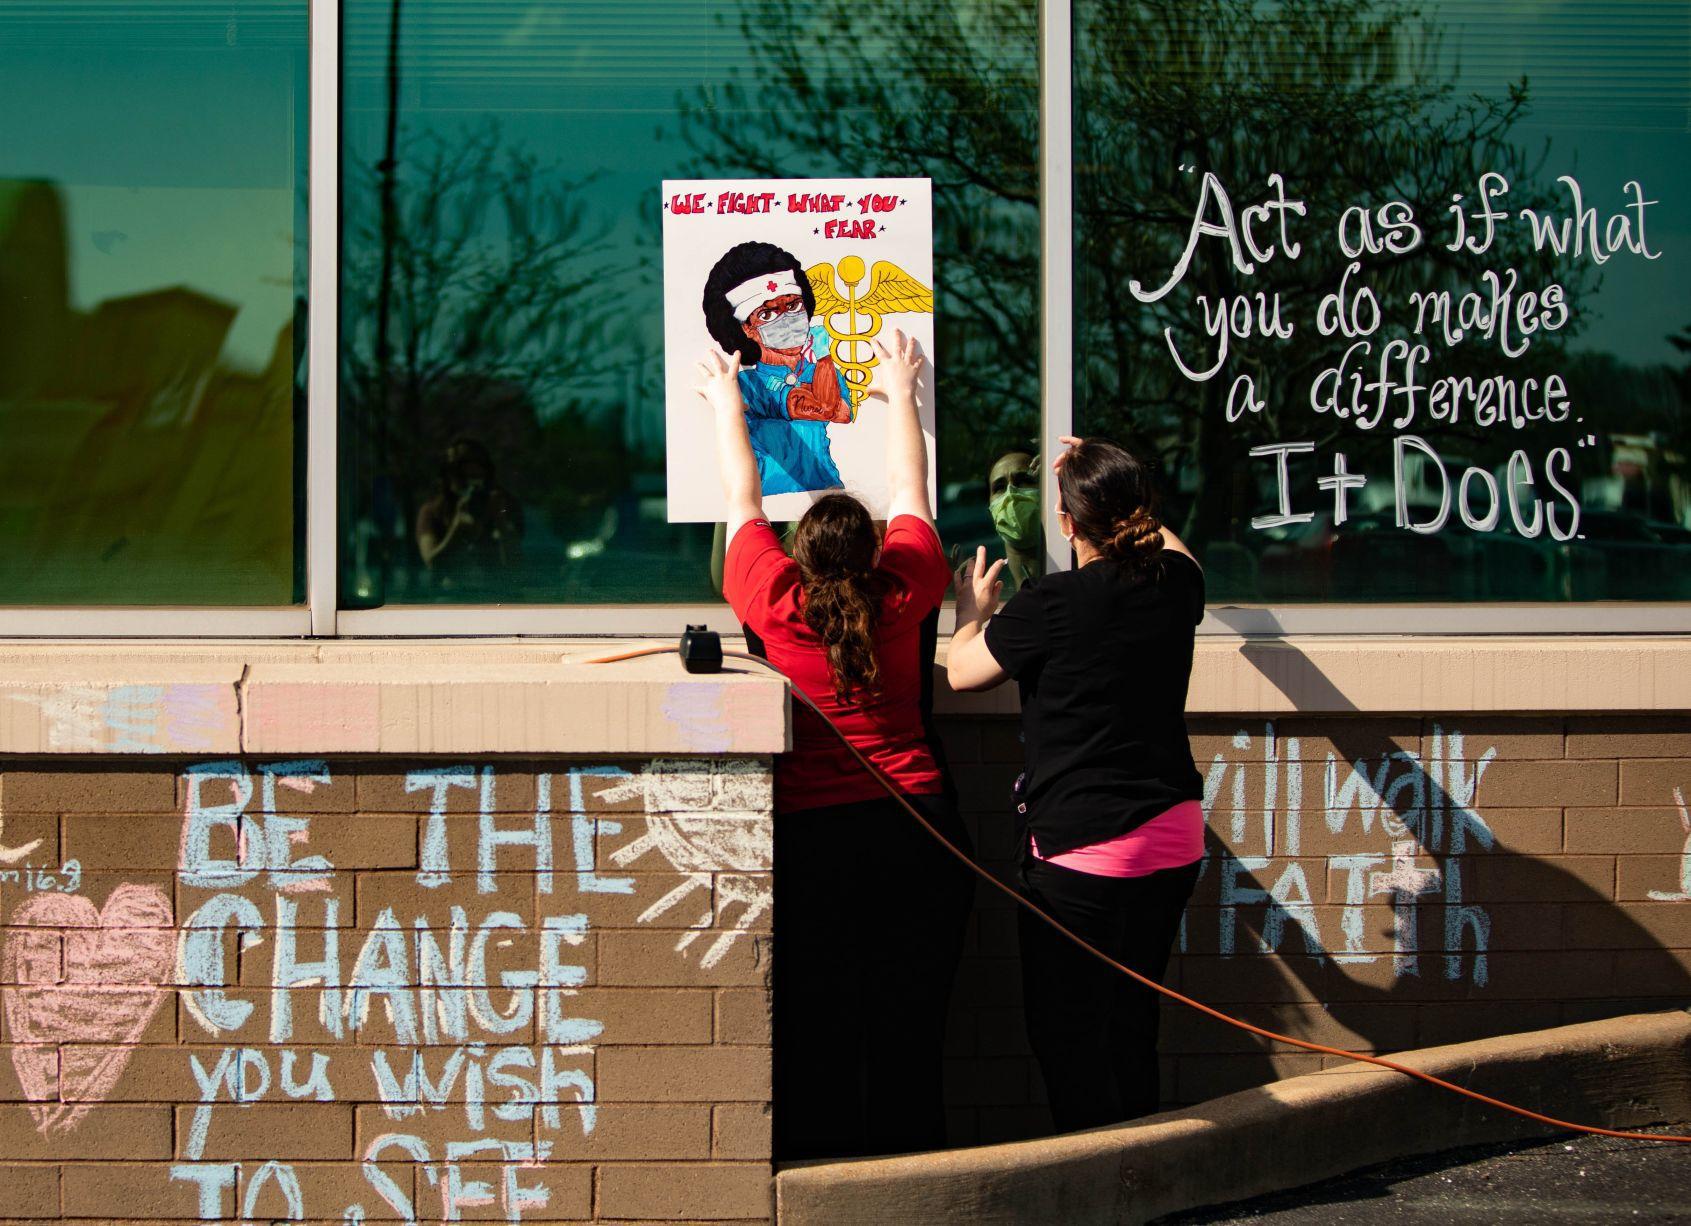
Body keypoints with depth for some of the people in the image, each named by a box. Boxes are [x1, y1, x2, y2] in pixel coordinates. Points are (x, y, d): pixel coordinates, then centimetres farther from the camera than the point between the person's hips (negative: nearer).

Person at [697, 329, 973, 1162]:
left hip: (809, 839, -1)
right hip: (917, 831, 1)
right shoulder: (902, 595, 3)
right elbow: (909, 493, 20)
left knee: (815, 1039, 2)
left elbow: (742, 502, 17)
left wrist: (727, 407, 33)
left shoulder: (772, 601, 0)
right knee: (908, 1040, 3)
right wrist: (900, 393, 35)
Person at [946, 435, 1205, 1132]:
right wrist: (1114, 482, 38)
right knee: (1131, 1026, 17)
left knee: (1068, 1032, 4)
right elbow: (1170, 542, 28)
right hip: (1175, 840, 6)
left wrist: (974, 612, 21)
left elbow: (961, 672, 1)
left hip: (1084, 849, -6)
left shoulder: (1050, 605, -16)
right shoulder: (1175, 584, 0)